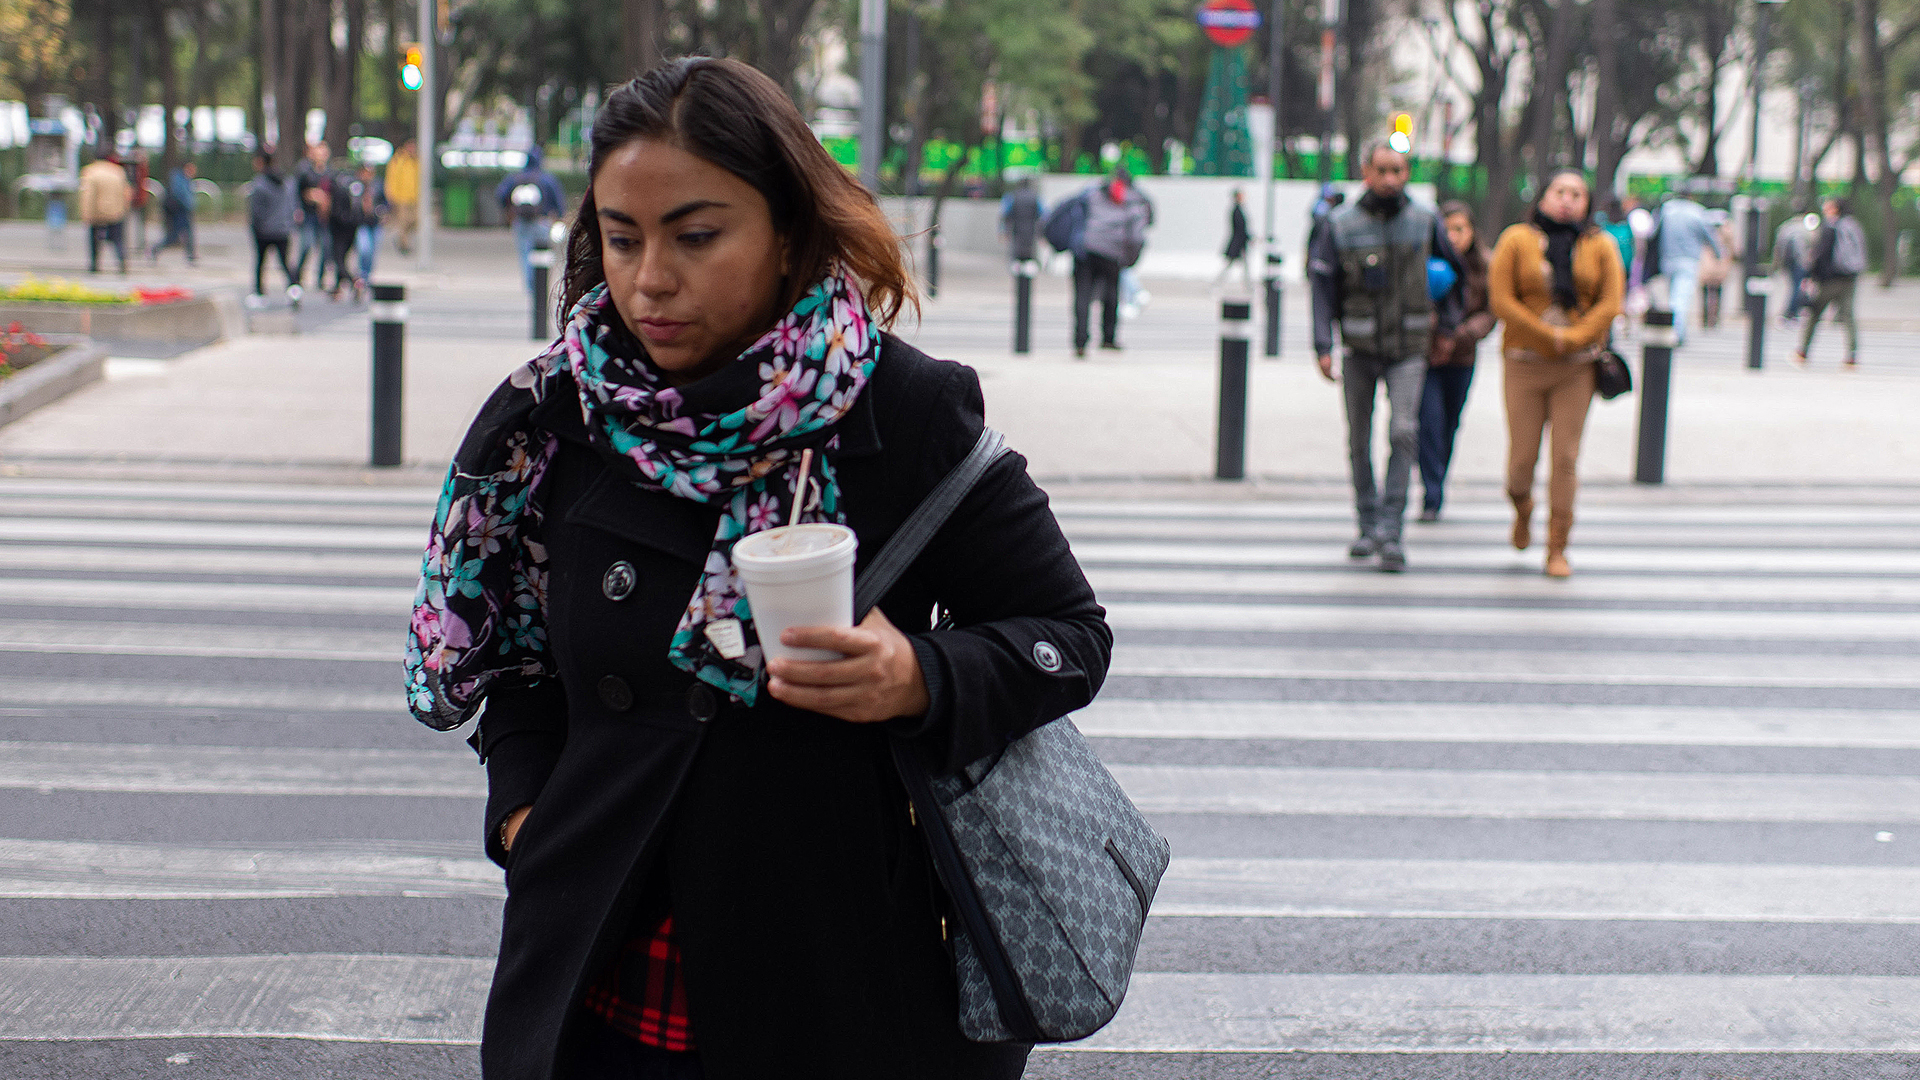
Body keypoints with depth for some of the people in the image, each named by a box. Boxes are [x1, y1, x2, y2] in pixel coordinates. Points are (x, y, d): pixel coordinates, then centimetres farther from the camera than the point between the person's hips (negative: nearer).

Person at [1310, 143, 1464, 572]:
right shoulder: (1340, 224, -4)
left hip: (1409, 348, -1)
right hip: (1360, 349, 1)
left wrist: (1446, 320, 16)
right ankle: (1368, 526, 22)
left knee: (1404, 433, -16)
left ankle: (1390, 530, -13)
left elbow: (1453, 269, 17)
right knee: (1359, 441, 8)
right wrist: (1323, 346, -10)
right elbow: (1322, 284, -3)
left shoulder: (1424, 222, 0)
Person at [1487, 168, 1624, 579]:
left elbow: (1609, 304, -1)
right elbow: (1501, 299, -6)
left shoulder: (1601, 246, 6)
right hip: (1525, 363, -1)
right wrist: (1548, 335, -11)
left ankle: (1557, 549, 5)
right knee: (1522, 454, 0)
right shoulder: (1516, 240, 2)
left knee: (1566, 458, -4)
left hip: (1577, 367, 1)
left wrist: (1572, 339, -14)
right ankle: (1522, 509, 34)